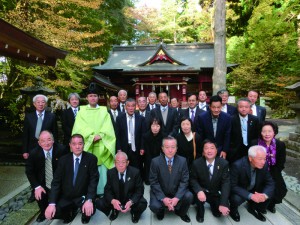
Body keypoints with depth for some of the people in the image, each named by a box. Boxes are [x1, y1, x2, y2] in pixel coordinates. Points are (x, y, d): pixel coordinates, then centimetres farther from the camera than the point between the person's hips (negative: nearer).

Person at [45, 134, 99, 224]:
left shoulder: (91, 159, -11)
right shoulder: (63, 160, -4)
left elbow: (94, 180, -14)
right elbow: (56, 182, -6)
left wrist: (89, 199, -28)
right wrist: (52, 203, -17)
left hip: (83, 197, -3)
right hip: (66, 197, 3)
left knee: (89, 210, -30)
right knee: (50, 213, -17)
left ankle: (85, 215, 9)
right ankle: (70, 212, 16)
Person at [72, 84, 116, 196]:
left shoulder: (104, 111, 10)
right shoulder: (82, 111, 8)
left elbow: (108, 128, 1)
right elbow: (79, 128, -3)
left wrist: (100, 135, -15)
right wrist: (91, 137, -14)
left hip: (101, 146, 1)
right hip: (87, 145, 0)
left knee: (102, 170, -1)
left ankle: (101, 193, 11)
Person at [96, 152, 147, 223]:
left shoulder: (135, 172, -16)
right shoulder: (110, 172, -10)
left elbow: (139, 190, -13)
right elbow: (107, 190, -6)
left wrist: (131, 202, -31)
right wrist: (112, 201, -28)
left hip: (131, 199, -2)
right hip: (115, 200, 2)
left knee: (142, 204, -32)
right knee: (99, 203, -20)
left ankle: (135, 212, 8)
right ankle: (115, 211, 14)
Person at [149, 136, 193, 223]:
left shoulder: (182, 161, -10)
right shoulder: (155, 161, -15)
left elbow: (184, 181, -10)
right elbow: (153, 182, -12)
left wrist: (177, 197, -22)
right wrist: (163, 198, -22)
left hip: (177, 192, 2)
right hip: (160, 192, -1)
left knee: (189, 196, -24)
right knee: (155, 206, -27)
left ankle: (181, 212, 11)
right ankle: (161, 211, 13)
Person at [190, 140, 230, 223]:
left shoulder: (224, 163, -14)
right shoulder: (196, 163, -16)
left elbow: (226, 183, -18)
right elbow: (193, 179, -9)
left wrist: (223, 203, -29)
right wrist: (199, 191, -32)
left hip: (216, 194, 1)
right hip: (203, 192, -1)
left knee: (219, 213, -19)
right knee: (198, 194, -32)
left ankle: (213, 204, 18)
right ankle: (200, 211, 2)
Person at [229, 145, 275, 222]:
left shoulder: (264, 165, -16)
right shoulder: (237, 165, -32)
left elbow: (270, 183, -8)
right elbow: (233, 186, -27)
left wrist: (264, 195, -29)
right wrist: (250, 196, -37)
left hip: (254, 190, 5)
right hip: (238, 191, -5)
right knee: (236, 199, -33)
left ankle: (253, 208, 14)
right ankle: (233, 210, 5)